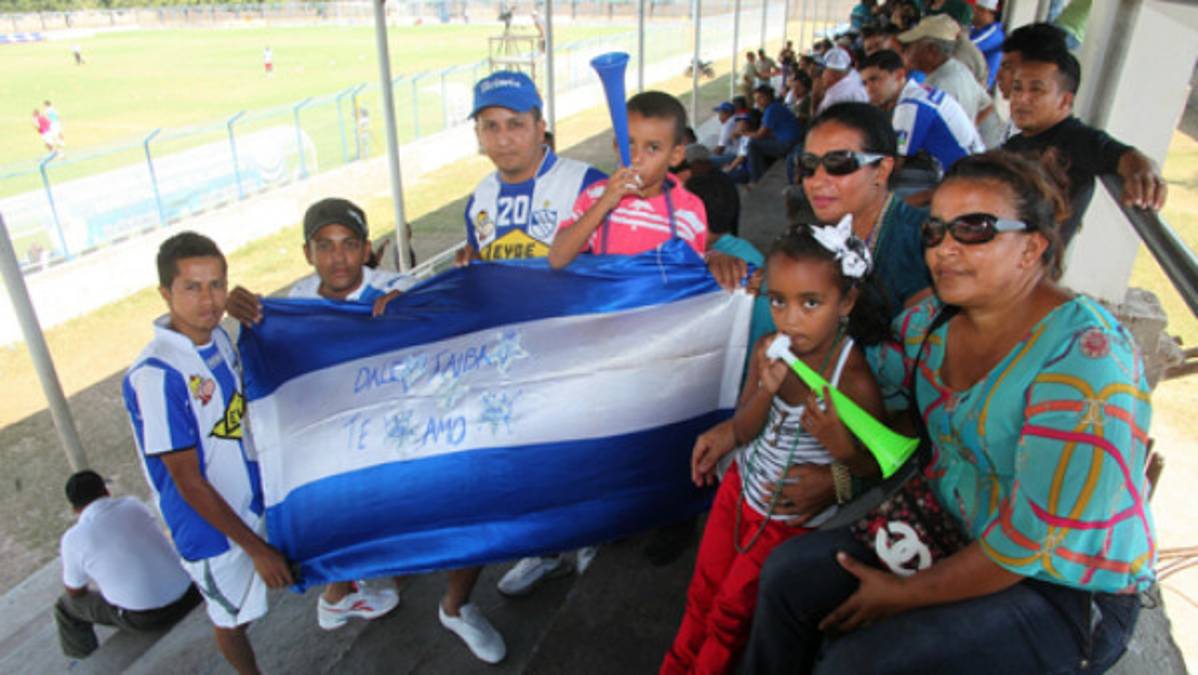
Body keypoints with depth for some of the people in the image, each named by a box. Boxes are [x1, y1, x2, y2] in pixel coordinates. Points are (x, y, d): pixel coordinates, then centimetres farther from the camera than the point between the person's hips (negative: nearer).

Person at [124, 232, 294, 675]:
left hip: (254, 497, 5)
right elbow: (189, 482, -24)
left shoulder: (217, 335, -7)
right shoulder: (156, 376, -29)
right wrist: (256, 548, -19)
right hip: (211, 526, -5)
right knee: (234, 617, 19)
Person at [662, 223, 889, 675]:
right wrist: (765, 389, -27)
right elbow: (742, 433, -8)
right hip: (743, 484, 5)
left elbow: (875, 466, -16)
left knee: (730, 611, 12)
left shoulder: (854, 378, -28)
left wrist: (840, 446, -37)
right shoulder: (768, 350, -13)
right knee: (702, 592, 20)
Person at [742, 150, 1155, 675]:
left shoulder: (1084, 356, -25)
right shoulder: (934, 320, -3)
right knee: (788, 575, -3)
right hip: (955, 540, 7)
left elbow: (1039, 538, -25)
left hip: (1065, 593, -6)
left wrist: (905, 594, -18)